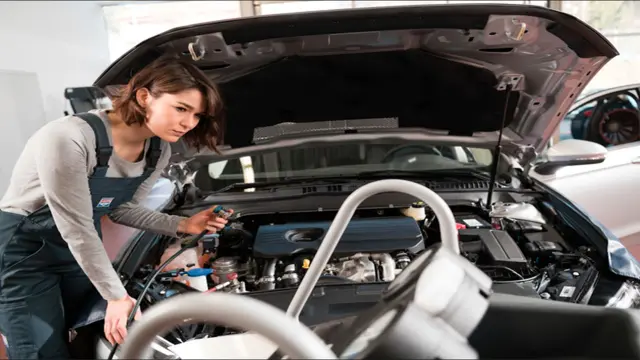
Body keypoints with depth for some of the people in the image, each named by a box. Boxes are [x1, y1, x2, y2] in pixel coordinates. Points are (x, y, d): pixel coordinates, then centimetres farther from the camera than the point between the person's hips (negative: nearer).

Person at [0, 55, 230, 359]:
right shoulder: (70, 139, -32)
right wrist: (116, 296, -21)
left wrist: (183, 226, -10)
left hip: (80, 249, 6)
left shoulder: (159, 151, -10)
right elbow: (76, 228, -26)